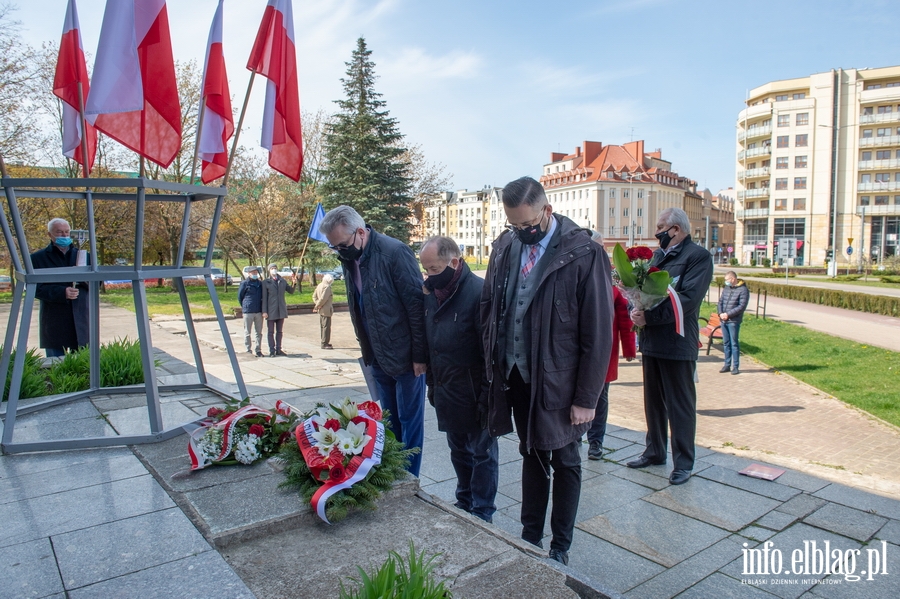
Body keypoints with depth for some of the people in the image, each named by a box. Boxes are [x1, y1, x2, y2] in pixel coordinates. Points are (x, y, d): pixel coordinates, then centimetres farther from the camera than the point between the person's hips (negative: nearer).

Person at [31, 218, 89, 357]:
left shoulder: (83, 256, 14)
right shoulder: (38, 258, 4)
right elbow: (34, 288, -5)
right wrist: (62, 292, -20)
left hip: (81, 320, 3)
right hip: (54, 323, -2)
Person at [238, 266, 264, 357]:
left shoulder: (260, 283, 9)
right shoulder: (244, 283, -4)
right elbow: (239, 297, 4)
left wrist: (262, 308, 12)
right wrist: (245, 306, 9)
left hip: (259, 311, 4)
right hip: (248, 312, -4)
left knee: (259, 332, 8)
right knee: (247, 332, 3)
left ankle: (258, 350, 16)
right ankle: (248, 350, 11)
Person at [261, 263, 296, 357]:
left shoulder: (282, 281, 11)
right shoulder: (266, 282, -1)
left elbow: (291, 291, 15)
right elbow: (264, 298, -4)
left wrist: (294, 283, -3)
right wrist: (264, 311, -10)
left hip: (281, 310, 4)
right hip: (271, 311, -4)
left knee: (280, 331, 11)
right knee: (271, 332, 3)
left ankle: (278, 350, 20)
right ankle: (272, 351, 9)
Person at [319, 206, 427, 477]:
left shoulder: (395, 252, -19)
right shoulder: (350, 259, 4)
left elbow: (417, 304, -19)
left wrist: (419, 354, -17)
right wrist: (367, 350, 12)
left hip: (405, 355, -7)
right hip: (377, 356, 7)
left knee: (409, 419, 6)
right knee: (390, 420, 17)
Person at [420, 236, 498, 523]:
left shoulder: (479, 292, -19)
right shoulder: (433, 294, 5)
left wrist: (487, 396, -19)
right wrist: (432, 383, 15)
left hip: (474, 394, -7)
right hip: (446, 392, 7)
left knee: (482, 453, 9)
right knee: (458, 450, 20)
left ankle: (482, 513, 23)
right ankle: (464, 503, 36)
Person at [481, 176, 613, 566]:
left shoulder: (584, 254, -16)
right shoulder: (505, 247, 0)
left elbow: (597, 333, -14)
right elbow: (489, 309, 9)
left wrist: (586, 398, -12)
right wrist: (493, 365, 5)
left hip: (558, 383, -4)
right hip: (516, 376, 5)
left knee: (564, 462, 13)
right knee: (531, 455, 19)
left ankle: (561, 546, 31)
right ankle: (530, 536, 36)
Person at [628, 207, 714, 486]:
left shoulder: (698, 256, -10)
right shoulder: (657, 255, 15)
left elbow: (688, 299, -20)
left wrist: (649, 316, -23)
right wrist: (637, 310, -8)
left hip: (677, 343, -7)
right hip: (651, 340, 7)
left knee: (680, 405, 3)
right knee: (653, 401, 17)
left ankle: (683, 463, 15)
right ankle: (655, 451, 31)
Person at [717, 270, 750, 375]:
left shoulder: (743, 290, -7)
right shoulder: (726, 289, 13)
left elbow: (742, 306, -14)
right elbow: (720, 301, 13)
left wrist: (728, 314, -17)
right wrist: (721, 313, -5)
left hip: (734, 321, -6)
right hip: (723, 320, 6)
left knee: (734, 343, -1)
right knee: (726, 343, 11)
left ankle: (736, 367, 5)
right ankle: (727, 365, 18)